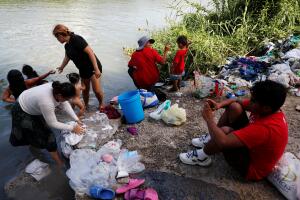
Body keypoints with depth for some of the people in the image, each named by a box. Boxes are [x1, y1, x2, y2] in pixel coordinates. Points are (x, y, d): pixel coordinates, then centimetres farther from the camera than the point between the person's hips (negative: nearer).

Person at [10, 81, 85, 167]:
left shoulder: (58, 89, -24)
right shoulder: (46, 102, -43)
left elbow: (65, 105, -9)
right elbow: (53, 124, -30)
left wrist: (76, 119, -14)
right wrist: (72, 128, -24)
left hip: (33, 108, 7)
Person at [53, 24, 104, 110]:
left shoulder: (76, 39, -19)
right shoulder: (67, 45, 8)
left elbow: (90, 52, -25)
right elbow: (67, 58, 28)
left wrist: (96, 69, -30)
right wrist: (61, 67, 43)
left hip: (93, 67, -8)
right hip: (83, 69, 8)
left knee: (97, 90, -12)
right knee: (85, 90, 13)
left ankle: (101, 104, 13)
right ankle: (86, 106, 32)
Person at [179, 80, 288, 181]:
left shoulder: (265, 128, -39)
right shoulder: (270, 109, -12)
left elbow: (223, 141, -43)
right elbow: (236, 102, 1)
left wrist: (209, 119, -28)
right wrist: (219, 105, -18)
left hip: (252, 168, -8)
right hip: (250, 146, 8)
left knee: (225, 131, -33)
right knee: (234, 107, -6)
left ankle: (202, 156, -4)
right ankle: (211, 138, 8)